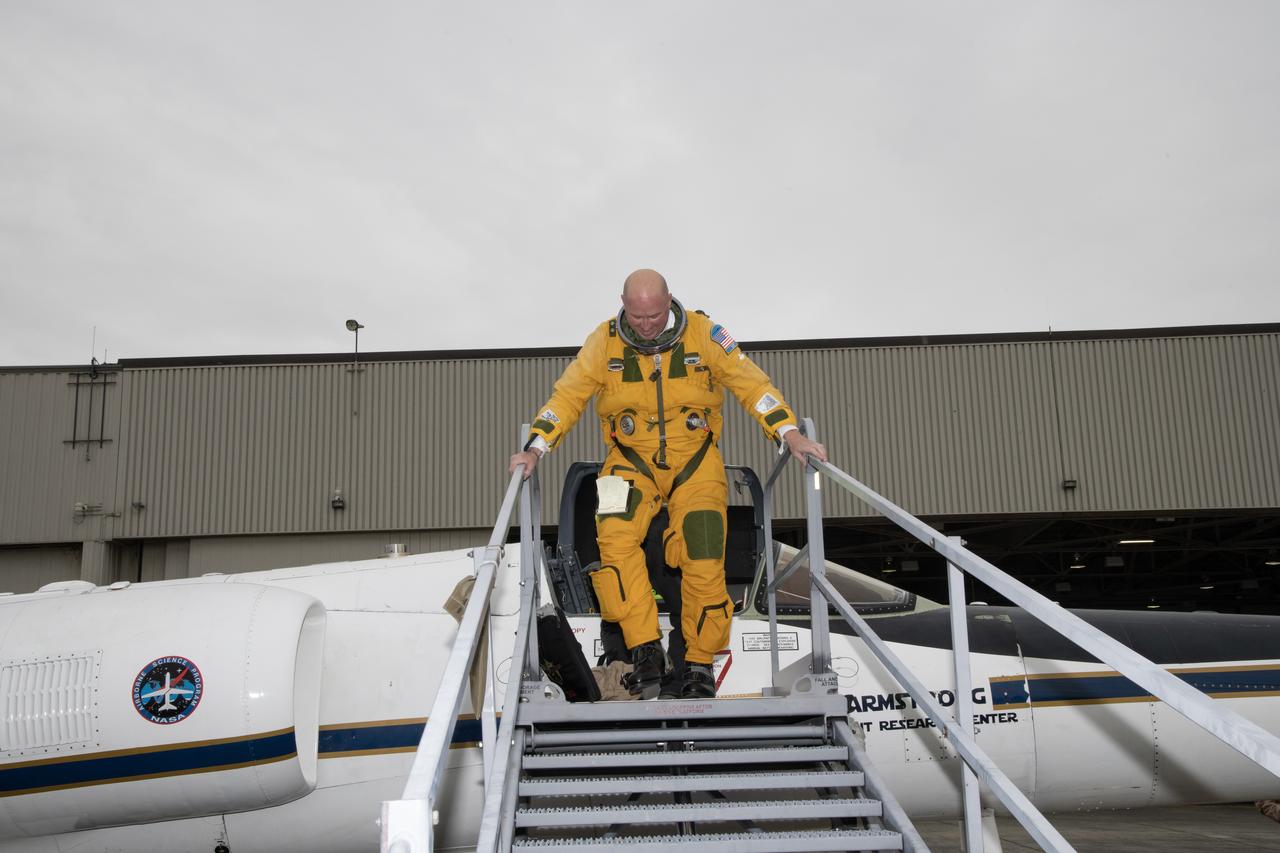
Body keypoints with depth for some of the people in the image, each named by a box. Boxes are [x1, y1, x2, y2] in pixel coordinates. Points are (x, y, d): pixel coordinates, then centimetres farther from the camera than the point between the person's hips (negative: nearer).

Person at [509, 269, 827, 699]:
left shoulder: (702, 333, -5)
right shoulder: (605, 341, -3)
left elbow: (751, 383, -3)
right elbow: (568, 394, 0)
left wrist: (788, 433, -14)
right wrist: (535, 447, -12)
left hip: (695, 460, -1)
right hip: (631, 460, 1)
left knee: (703, 553, -19)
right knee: (615, 537, -26)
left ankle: (699, 661, -1)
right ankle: (645, 649, -17)